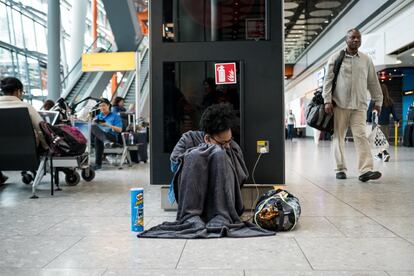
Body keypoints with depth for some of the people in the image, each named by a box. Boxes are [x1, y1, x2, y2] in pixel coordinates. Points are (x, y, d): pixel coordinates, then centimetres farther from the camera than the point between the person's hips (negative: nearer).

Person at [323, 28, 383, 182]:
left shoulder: (366, 60, 13)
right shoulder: (336, 58, 6)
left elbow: (373, 82, 16)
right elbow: (328, 80, 2)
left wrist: (378, 101, 13)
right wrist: (327, 100, -7)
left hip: (359, 105, 1)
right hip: (339, 104, -1)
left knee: (361, 136, -9)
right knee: (339, 136, 1)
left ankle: (366, 170, -15)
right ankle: (340, 169, 10)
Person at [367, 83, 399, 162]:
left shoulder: (374, 100, -8)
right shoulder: (390, 101, 1)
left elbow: (369, 111, -5)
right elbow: (393, 112, 3)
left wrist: (368, 120, 4)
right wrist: (397, 121, 9)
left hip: (377, 123, -4)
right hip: (386, 124, 4)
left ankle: (385, 153, -19)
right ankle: (380, 154, 27)